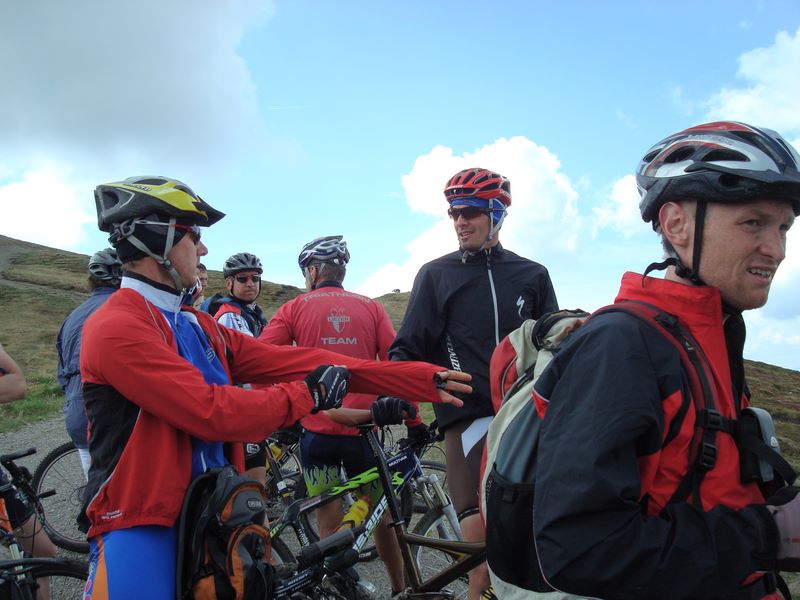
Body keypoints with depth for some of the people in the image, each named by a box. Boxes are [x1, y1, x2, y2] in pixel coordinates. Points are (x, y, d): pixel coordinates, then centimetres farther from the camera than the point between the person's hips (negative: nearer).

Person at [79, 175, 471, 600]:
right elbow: (213, 412, -24)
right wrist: (308, 394, -10)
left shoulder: (201, 328, 10)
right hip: (142, 530, -8)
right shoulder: (116, 329, -16)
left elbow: (294, 361, 2)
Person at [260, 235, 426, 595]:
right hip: (363, 430, 2)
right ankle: (399, 589, 31)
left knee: (330, 529, 7)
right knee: (380, 517, 19)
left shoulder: (294, 308, 3)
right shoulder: (371, 307, 7)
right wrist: (414, 421, 4)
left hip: (316, 430, -2)